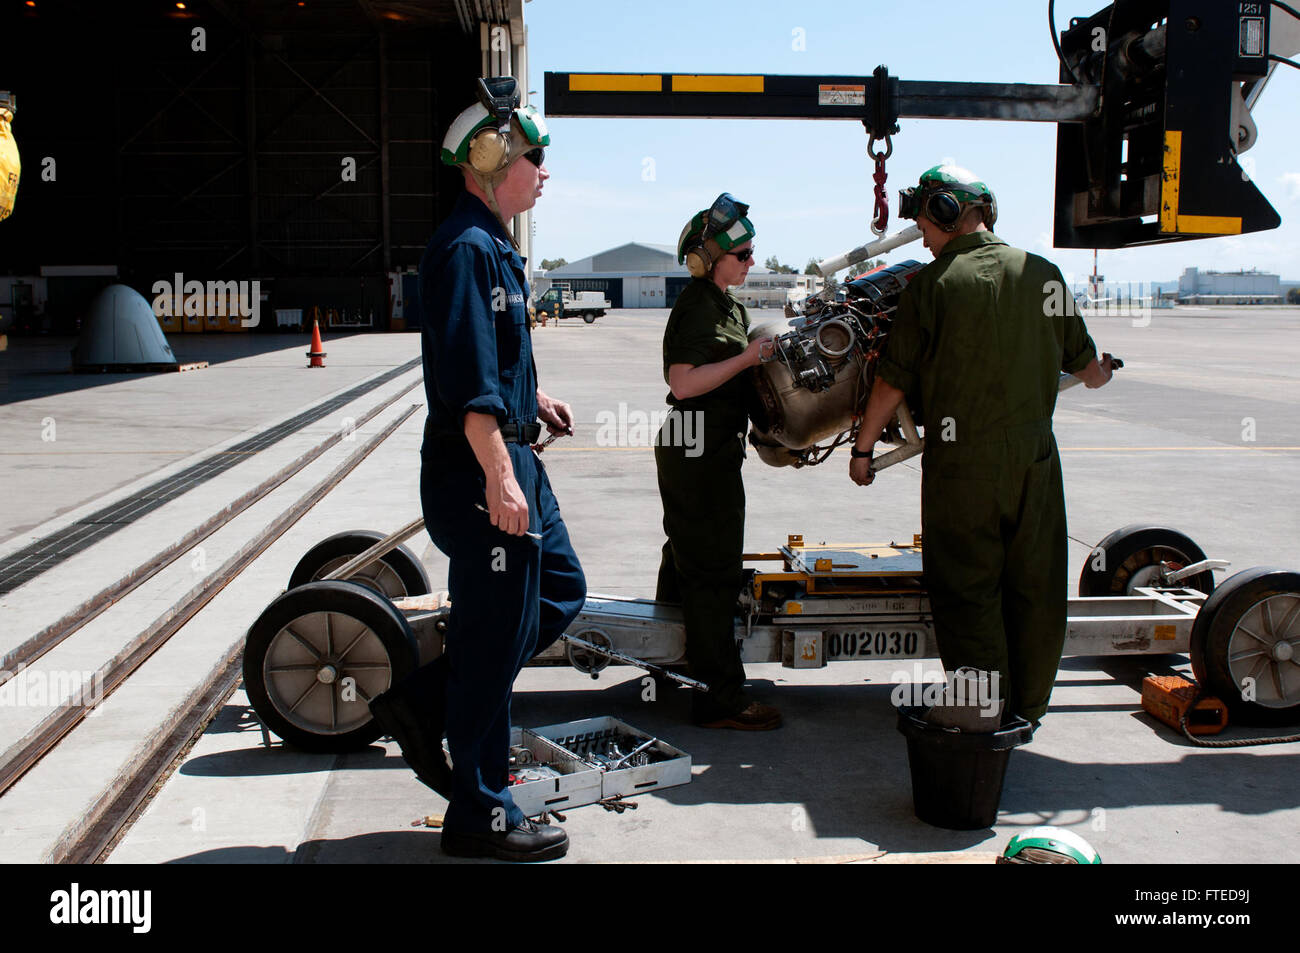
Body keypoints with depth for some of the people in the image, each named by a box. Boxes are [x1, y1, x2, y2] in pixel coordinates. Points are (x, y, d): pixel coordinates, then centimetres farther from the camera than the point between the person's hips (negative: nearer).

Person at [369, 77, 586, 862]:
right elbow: (467, 380, -24)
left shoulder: (495, 245, 16)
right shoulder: (466, 248, -17)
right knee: (495, 636, -2)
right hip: (480, 472, -11)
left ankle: (423, 703, 23)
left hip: (511, 460, 11)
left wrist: (535, 398, 27)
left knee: (562, 591, 18)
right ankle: (481, 816, 12)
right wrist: (498, 478, -26)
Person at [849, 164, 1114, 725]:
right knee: (1035, 588, 13)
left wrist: (862, 450, 6)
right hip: (1034, 453, 4)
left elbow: (893, 382, -7)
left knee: (969, 589, 6)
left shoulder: (932, 285, -8)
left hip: (962, 462, -4)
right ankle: (1028, 707, 24)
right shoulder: (1043, 275, 3)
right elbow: (1086, 362, 14)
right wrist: (1100, 374, 38)